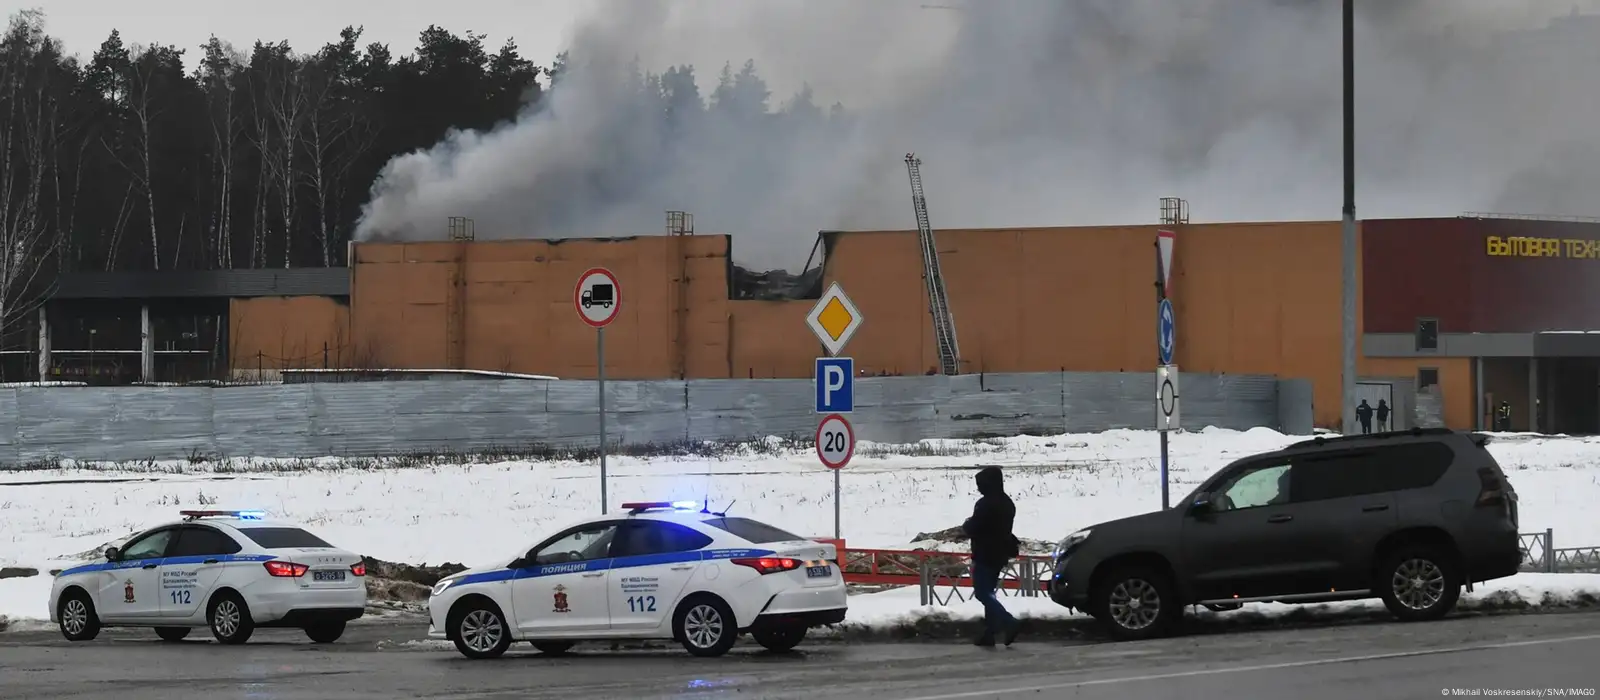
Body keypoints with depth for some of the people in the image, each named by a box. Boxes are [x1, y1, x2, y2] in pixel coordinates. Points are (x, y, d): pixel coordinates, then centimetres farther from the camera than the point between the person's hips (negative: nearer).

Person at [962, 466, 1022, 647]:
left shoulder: (985, 504, -19)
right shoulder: (1007, 503, 12)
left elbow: (972, 529, -17)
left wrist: (966, 524, 2)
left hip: (985, 555, -9)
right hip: (999, 555, 9)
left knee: (982, 593, -8)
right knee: (988, 593, 15)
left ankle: (1010, 623, -22)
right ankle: (989, 633, 13)